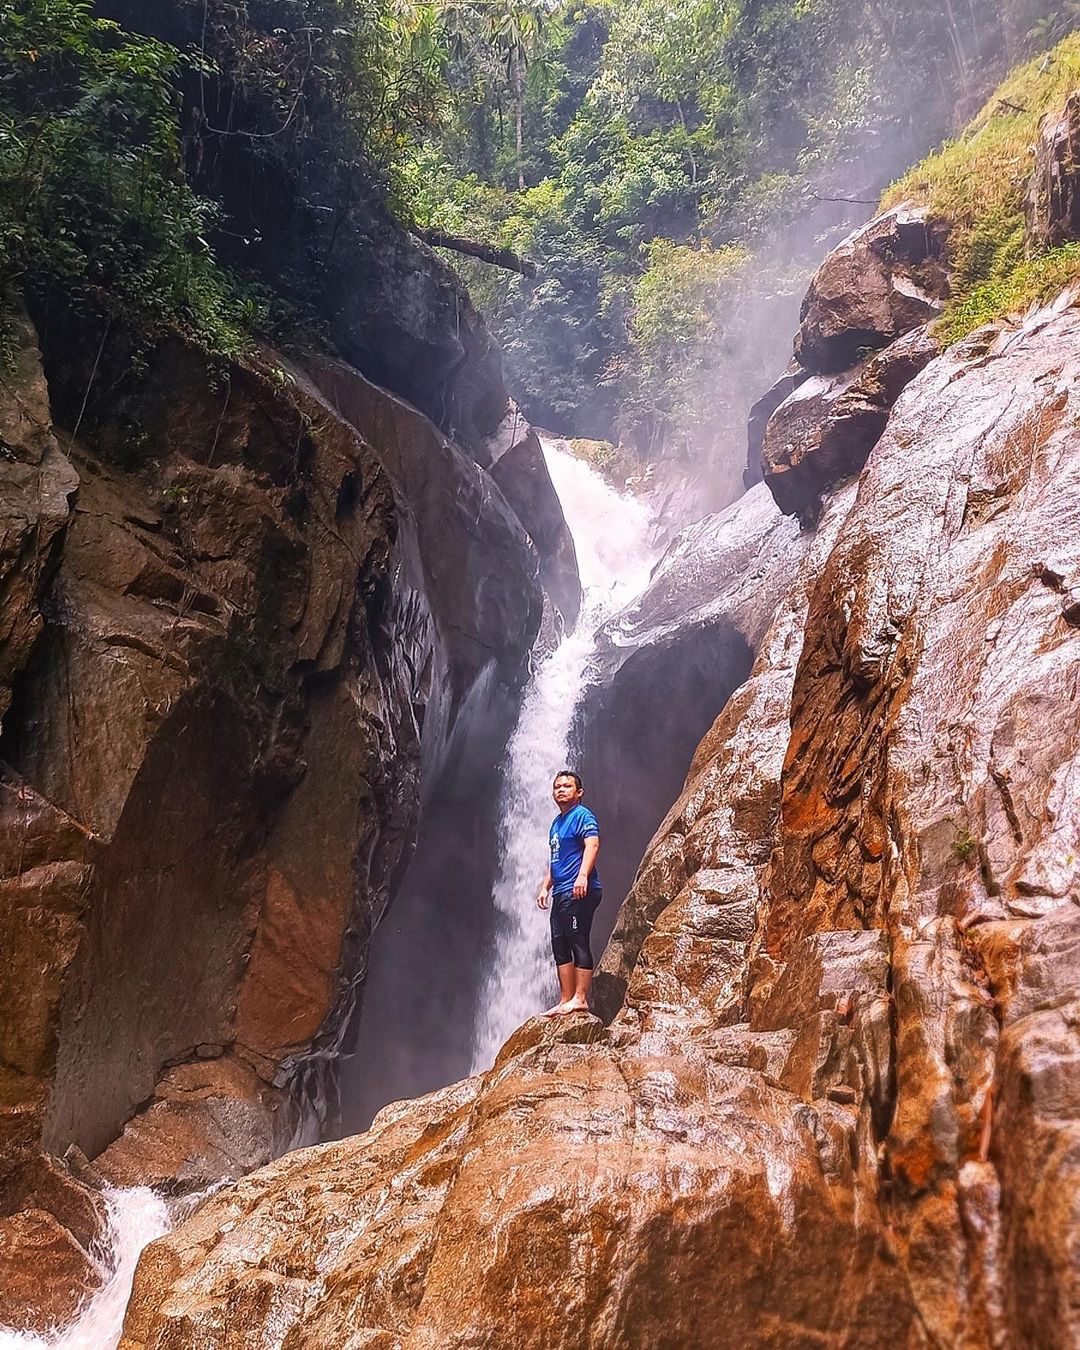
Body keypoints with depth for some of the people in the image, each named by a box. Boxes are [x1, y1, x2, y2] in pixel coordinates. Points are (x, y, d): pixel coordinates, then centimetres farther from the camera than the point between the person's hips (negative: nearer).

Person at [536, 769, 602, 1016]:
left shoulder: (582, 815, -5)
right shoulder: (557, 823, 23)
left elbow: (592, 844, -21)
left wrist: (583, 875, -34)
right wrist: (546, 887, 21)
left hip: (579, 893, -10)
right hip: (560, 894, 10)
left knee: (578, 943, -9)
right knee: (559, 946, 8)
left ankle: (580, 999, -8)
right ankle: (565, 1000, 11)